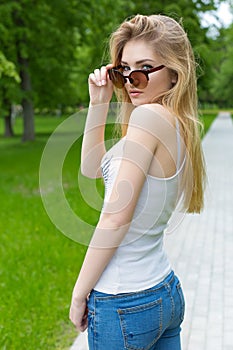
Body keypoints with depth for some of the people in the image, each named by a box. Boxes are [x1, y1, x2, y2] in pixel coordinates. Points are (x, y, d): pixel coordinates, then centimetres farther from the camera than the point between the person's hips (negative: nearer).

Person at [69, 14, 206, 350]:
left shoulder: (149, 116, -20)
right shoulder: (179, 125, 6)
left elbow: (116, 217, -21)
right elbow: (92, 168, 14)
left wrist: (79, 293, -11)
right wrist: (99, 104, 5)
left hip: (125, 304, -8)